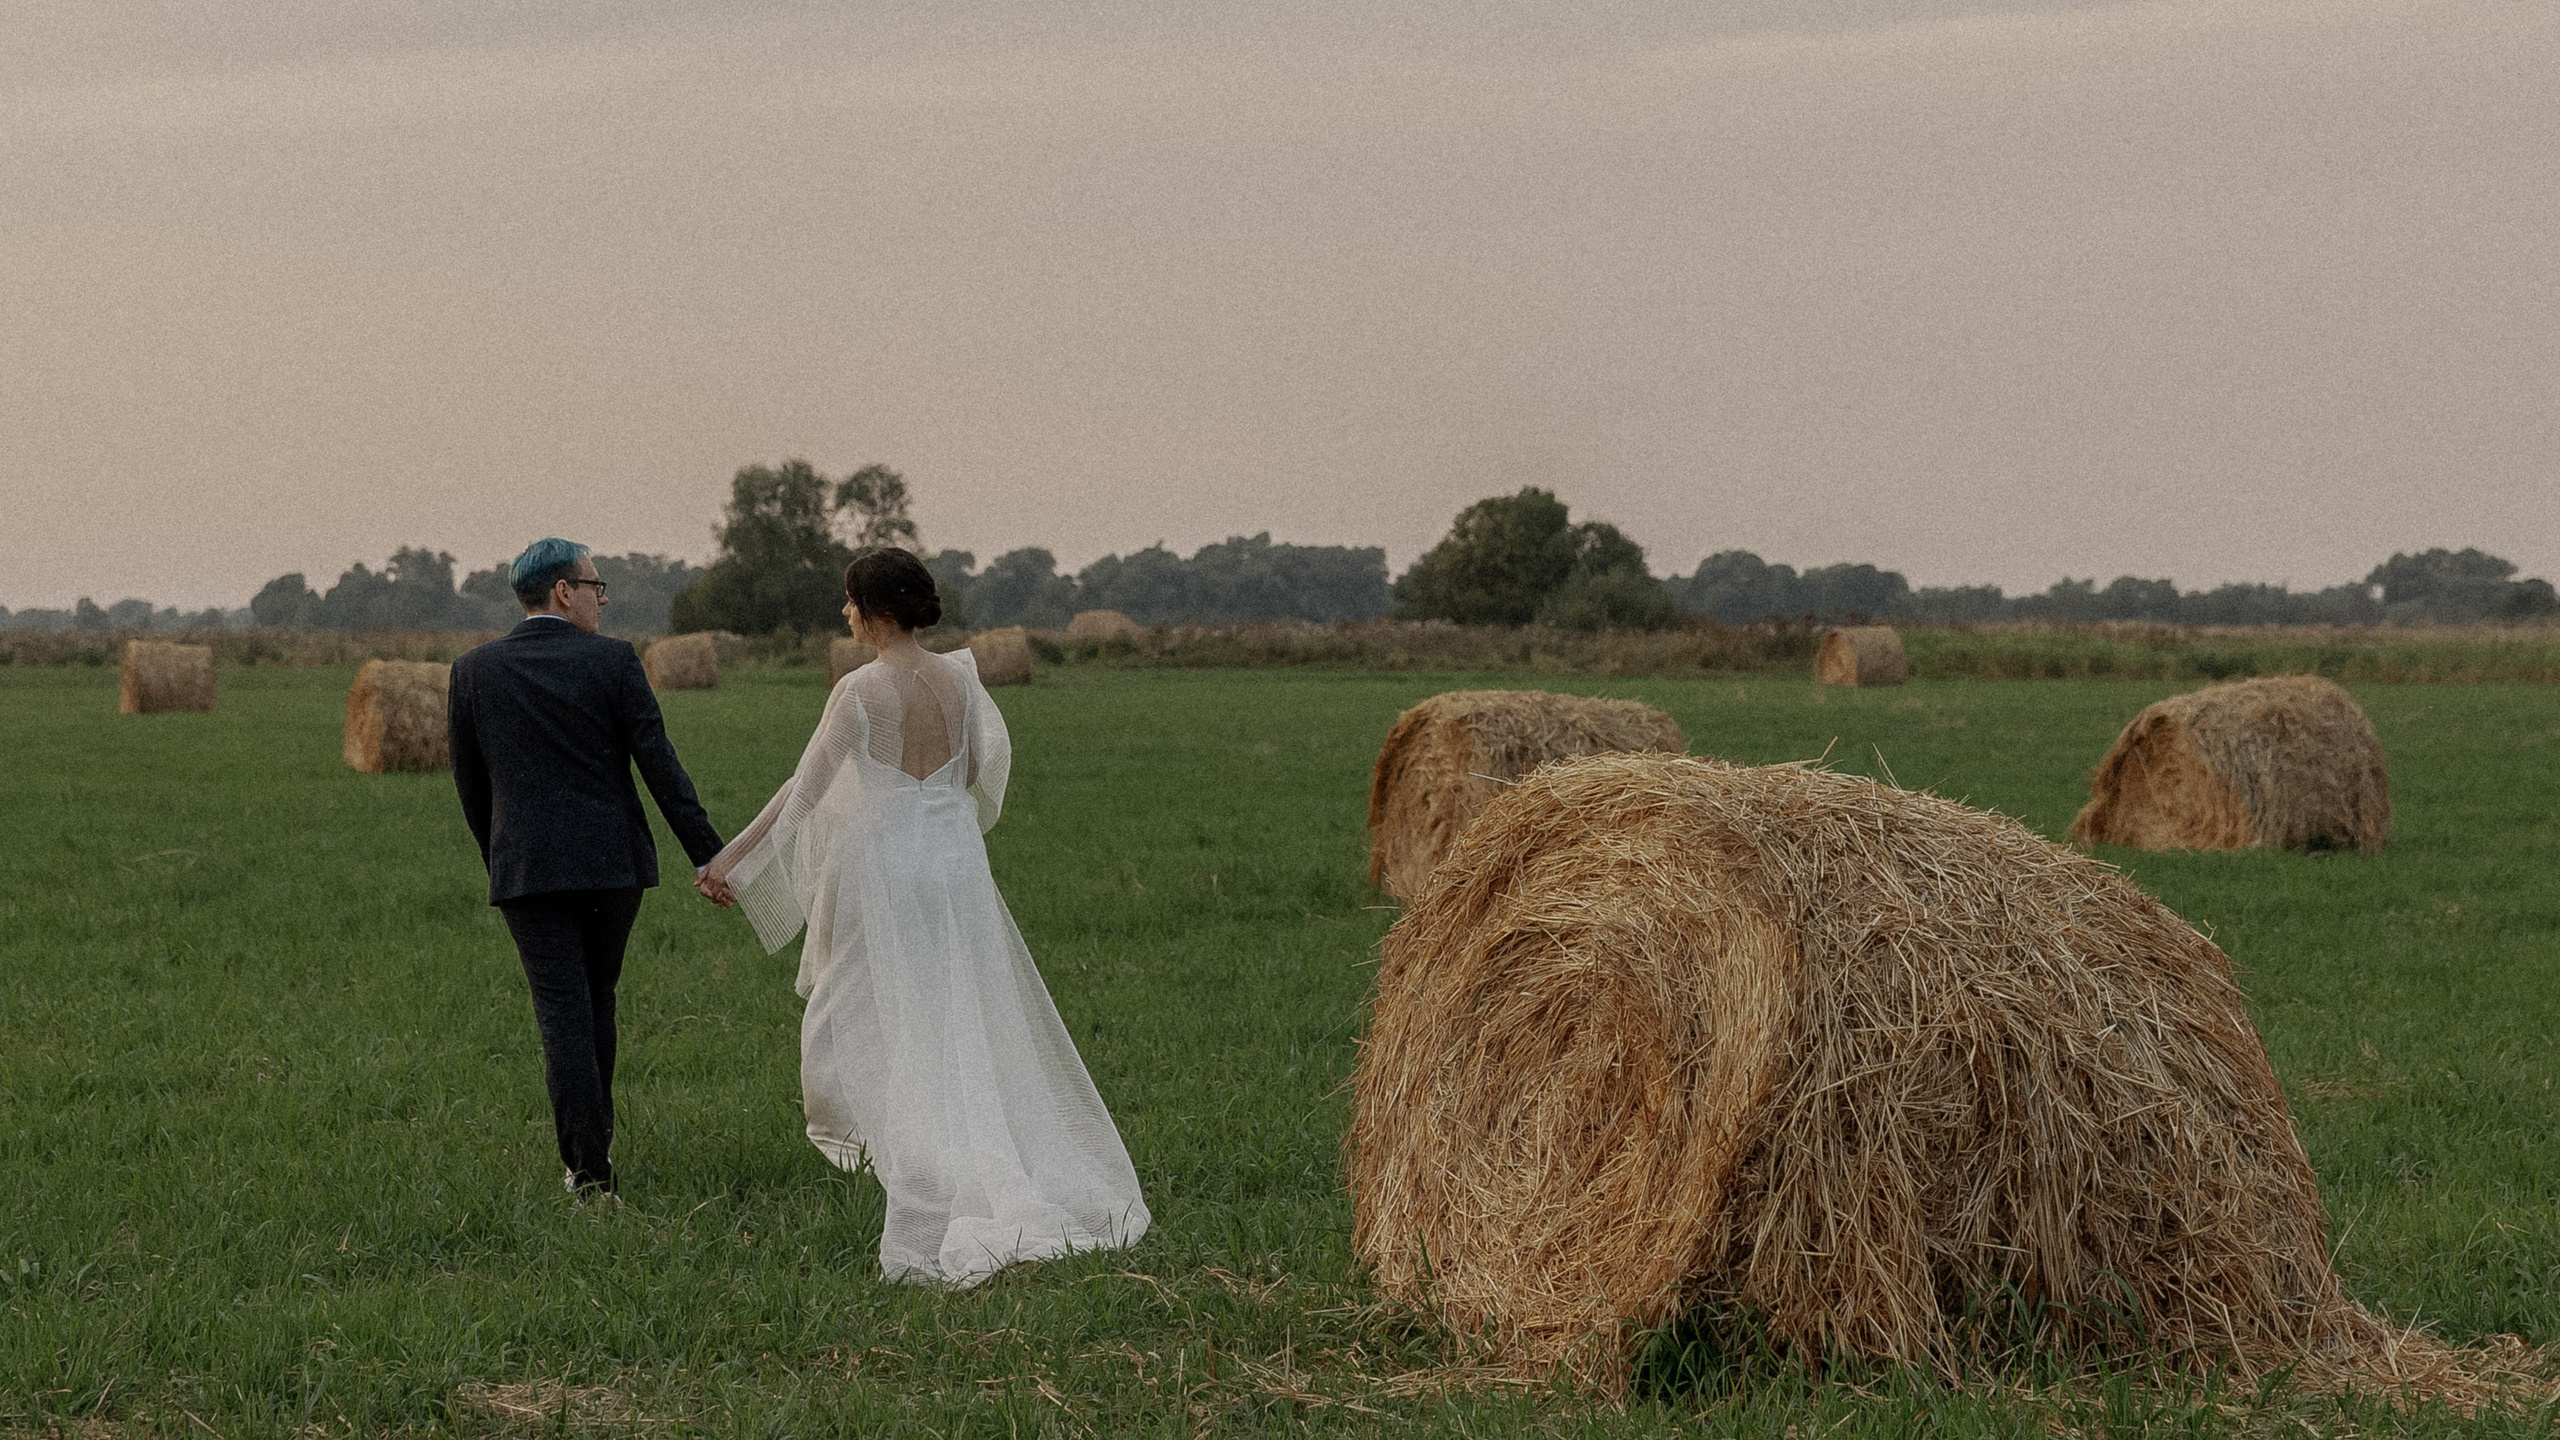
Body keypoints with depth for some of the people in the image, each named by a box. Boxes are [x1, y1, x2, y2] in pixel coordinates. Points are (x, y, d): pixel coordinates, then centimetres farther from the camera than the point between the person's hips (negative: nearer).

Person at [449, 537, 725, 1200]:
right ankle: (593, 1141, 30)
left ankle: (589, 1169, -6)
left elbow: (470, 781, 9)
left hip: (526, 869, 0)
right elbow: (658, 763, -8)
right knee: (596, 1001, 19)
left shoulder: (473, 670, 1)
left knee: (563, 1016, 0)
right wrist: (708, 853, -6)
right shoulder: (612, 660, -5)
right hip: (612, 862, 0)